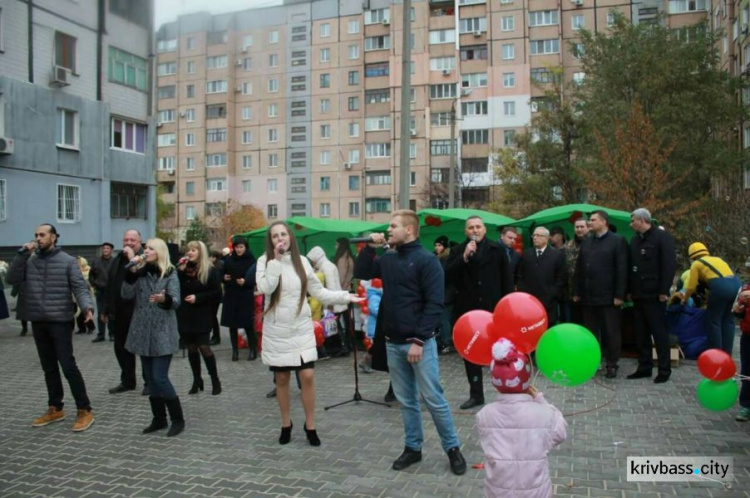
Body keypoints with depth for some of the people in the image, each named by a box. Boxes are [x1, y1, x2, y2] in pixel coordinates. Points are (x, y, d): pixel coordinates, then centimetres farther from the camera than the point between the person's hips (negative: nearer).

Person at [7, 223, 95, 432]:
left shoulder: (68, 261, -5)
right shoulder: (29, 260, 8)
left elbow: (80, 288, -11)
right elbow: (12, 279, -3)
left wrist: (87, 307, -29)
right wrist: (22, 254, -9)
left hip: (60, 321, -5)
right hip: (38, 323, 5)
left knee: (68, 366, -7)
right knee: (49, 368, 14)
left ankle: (84, 411, 1)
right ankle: (55, 409, 26)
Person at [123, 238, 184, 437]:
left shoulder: (170, 273, -5)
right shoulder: (140, 272, 9)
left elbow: (176, 301, -13)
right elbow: (126, 294, -2)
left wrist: (164, 299, -34)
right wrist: (132, 272, -13)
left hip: (163, 332, -5)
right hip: (143, 332, 5)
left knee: (160, 377, -10)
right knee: (150, 378, 9)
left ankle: (178, 419, 2)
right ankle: (159, 418, 21)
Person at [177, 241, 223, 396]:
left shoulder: (209, 271, -5)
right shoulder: (184, 268, 8)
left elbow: (217, 293, -7)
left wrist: (197, 297, -15)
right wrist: (180, 270, -9)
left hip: (202, 316, -5)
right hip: (185, 315, 5)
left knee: (204, 347, -8)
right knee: (191, 348, 9)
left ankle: (215, 381, 5)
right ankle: (197, 380, 19)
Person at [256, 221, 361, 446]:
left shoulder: (302, 261, 3)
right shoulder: (265, 261, -3)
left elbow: (318, 291, 6)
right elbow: (265, 288, -20)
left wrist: (345, 296, -2)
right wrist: (276, 260, -17)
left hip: (302, 328, 1)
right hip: (277, 330, -1)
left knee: (308, 376, -4)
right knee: (282, 378, 9)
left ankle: (310, 426, 13)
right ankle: (286, 424, 27)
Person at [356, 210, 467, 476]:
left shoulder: (427, 260, -10)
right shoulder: (388, 259, 9)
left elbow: (434, 304, -15)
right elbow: (362, 272, 18)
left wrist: (419, 340, -19)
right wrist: (369, 246, 5)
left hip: (419, 342, -6)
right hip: (393, 343, 6)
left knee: (433, 399, 0)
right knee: (406, 400, 13)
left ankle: (452, 448, 15)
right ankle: (412, 447, 25)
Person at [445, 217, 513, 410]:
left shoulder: (498, 249, 2)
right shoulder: (457, 251, 4)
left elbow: (507, 279, 2)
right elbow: (447, 276, -9)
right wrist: (464, 257, -18)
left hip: (493, 309, -2)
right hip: (468, 310, 2)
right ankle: (476, 394, 19)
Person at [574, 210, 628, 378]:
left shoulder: (617, 241, -3)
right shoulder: (586, 243, 14)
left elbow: (622, 270, -8)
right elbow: (579, 269, 13)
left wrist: (619, 295, -13)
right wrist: (578, 292, 9)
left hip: (609, 297, -5)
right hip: (589, 297, 5)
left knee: (611, 332, 3)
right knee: (590, 332, 9)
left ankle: (612, 365, 12)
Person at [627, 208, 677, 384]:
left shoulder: (662, 237, -8)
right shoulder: (635, 240, 14)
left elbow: (670, 265, -13)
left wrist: (664, 291, -17)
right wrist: (630, 290, 10)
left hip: (654, 295, -7)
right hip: (638, 295, 7)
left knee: (659, 332, 0)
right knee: (641, 333, 11)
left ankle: (664, 369, 8)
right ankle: (644, 367, 19)